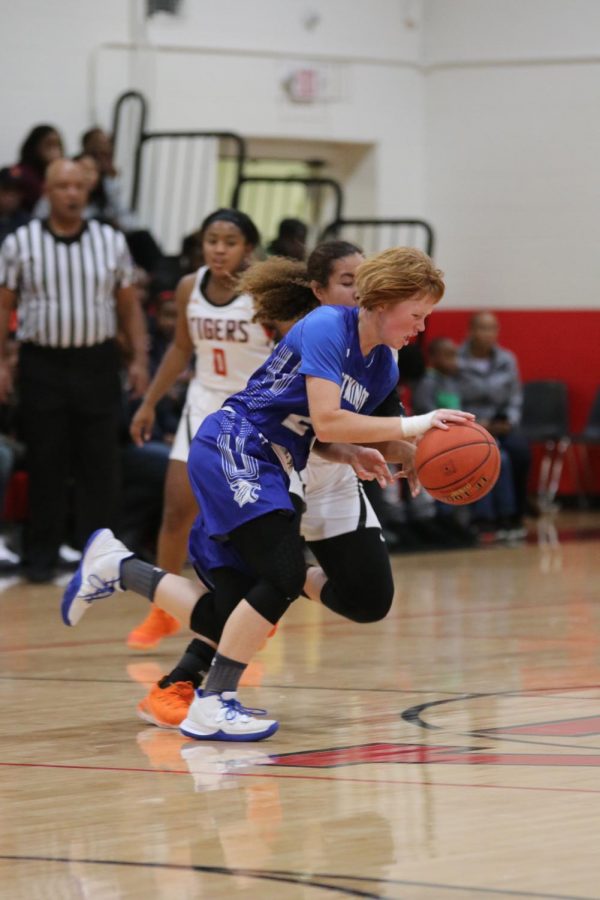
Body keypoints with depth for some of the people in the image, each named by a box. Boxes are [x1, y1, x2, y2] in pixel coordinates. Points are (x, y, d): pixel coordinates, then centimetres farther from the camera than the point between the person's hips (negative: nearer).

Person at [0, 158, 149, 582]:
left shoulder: (111, 241, 5)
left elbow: (129, 306, 10)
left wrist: (139, 358, 2)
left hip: (97, 363, 1)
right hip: (42, 365, -1)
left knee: (101, 464, 2)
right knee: (45, 464, 2)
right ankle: (42, 555, 9)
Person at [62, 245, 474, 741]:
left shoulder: (383, 369, 10)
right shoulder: (327, 327, -15)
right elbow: (326, 421, -25)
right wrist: (411, 426, -23)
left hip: (269, 471, 9)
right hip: (231, 449, -9)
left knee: (229, 619, 3)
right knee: (287, 575, -23)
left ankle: (117, 568, 22)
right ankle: (213, 704, -15)